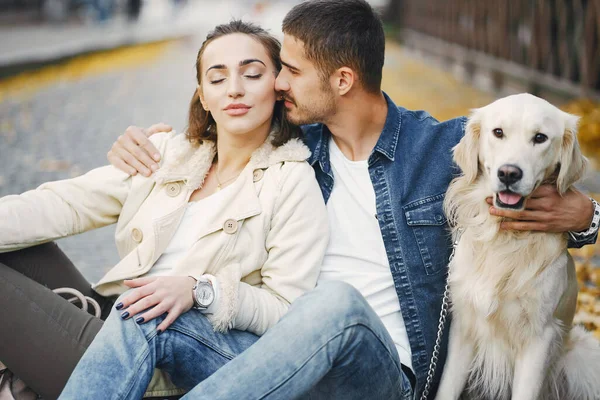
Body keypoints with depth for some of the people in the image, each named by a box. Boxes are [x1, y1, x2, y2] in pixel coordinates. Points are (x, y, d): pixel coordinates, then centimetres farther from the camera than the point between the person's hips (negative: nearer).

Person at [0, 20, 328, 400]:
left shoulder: (294, 182, -2)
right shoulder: (167, 152, 12)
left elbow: (288, 311, -9)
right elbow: (67, 204, 2)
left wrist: (199, 290, -25)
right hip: (119, 326, 6)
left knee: (146, 317, -36)